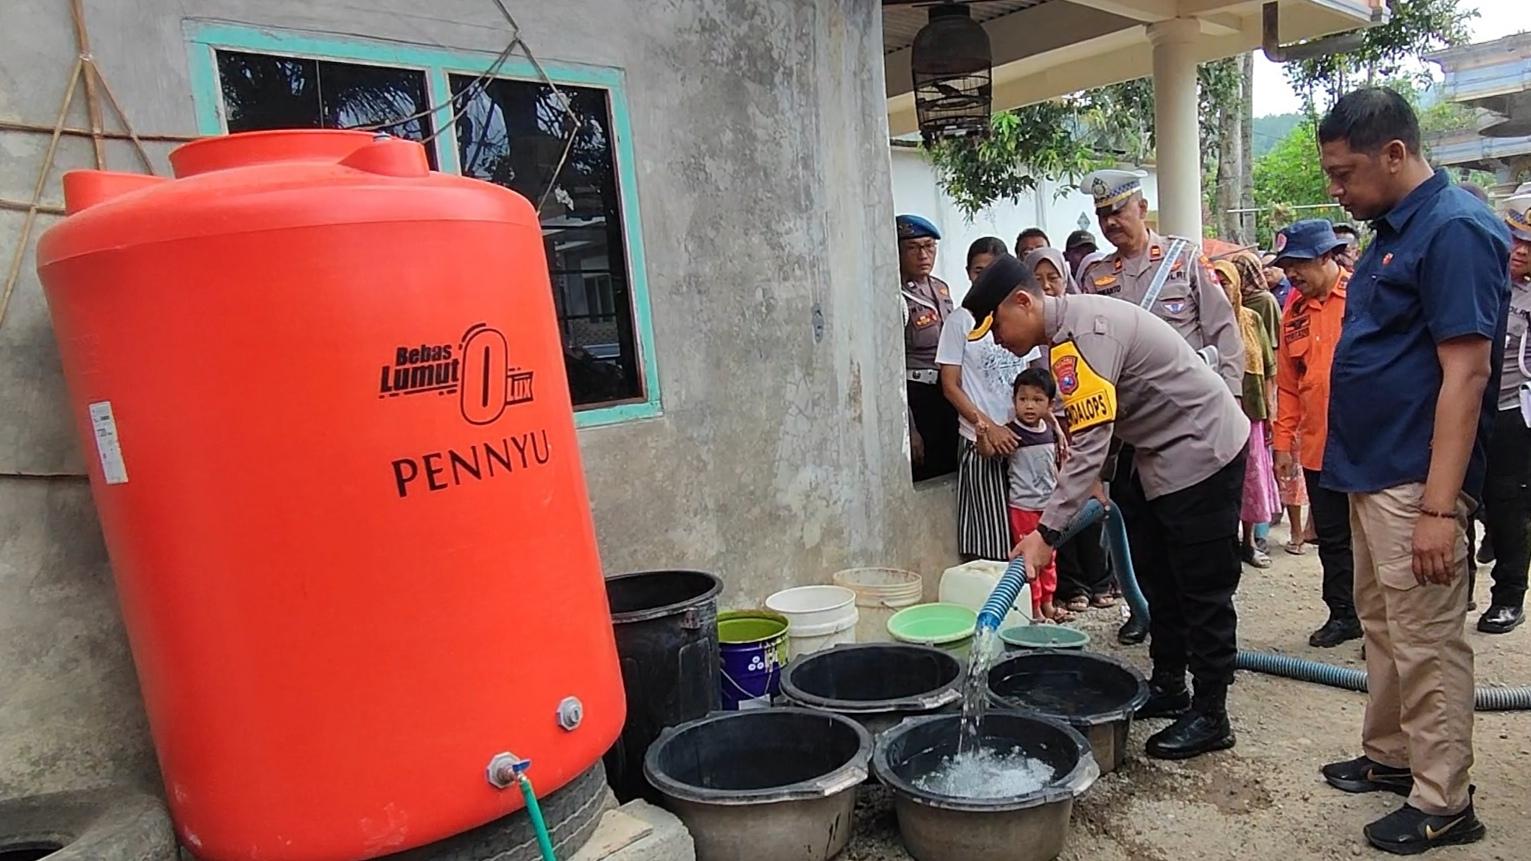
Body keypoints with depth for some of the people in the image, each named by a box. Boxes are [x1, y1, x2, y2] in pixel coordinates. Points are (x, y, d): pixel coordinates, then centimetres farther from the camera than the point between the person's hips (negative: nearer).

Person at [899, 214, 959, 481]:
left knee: (953, 472, 12)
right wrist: (909, 430, -17)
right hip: (917, 397, -7)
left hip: (949, 394, 7)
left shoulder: (941, 288, 11)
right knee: (927, 480, -1)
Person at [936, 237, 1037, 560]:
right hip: (981, 441, -4)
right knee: (991, 542, -3)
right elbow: (950, 386, -4)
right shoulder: (961, 320, -1)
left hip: (1022, 436, 4)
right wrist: (989, 427, -13)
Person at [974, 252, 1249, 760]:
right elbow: (1094, 433, 11)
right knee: (1158, 579, 16)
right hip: (1166, 453, 11)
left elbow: (1089, 444, -32)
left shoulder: (1081, 336, -27)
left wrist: (1047, 532, -32)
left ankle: (1210, 716, 9)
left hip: (1201, 451, -11)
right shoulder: (1072, 324, 5)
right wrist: (1096, 482, 2)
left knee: (1203, 589, -2)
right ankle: (1169, 688, 29)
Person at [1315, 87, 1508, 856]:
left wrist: (1439, 505, -24)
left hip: (1414, 482, -10)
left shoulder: (1455, 230, -16)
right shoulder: (1394, 230, 13)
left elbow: (1466, 373, -21)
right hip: (1373, 473, 10)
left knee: (1426, 644, 2)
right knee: (1382, 628, 19)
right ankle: (1389, 756, 34)